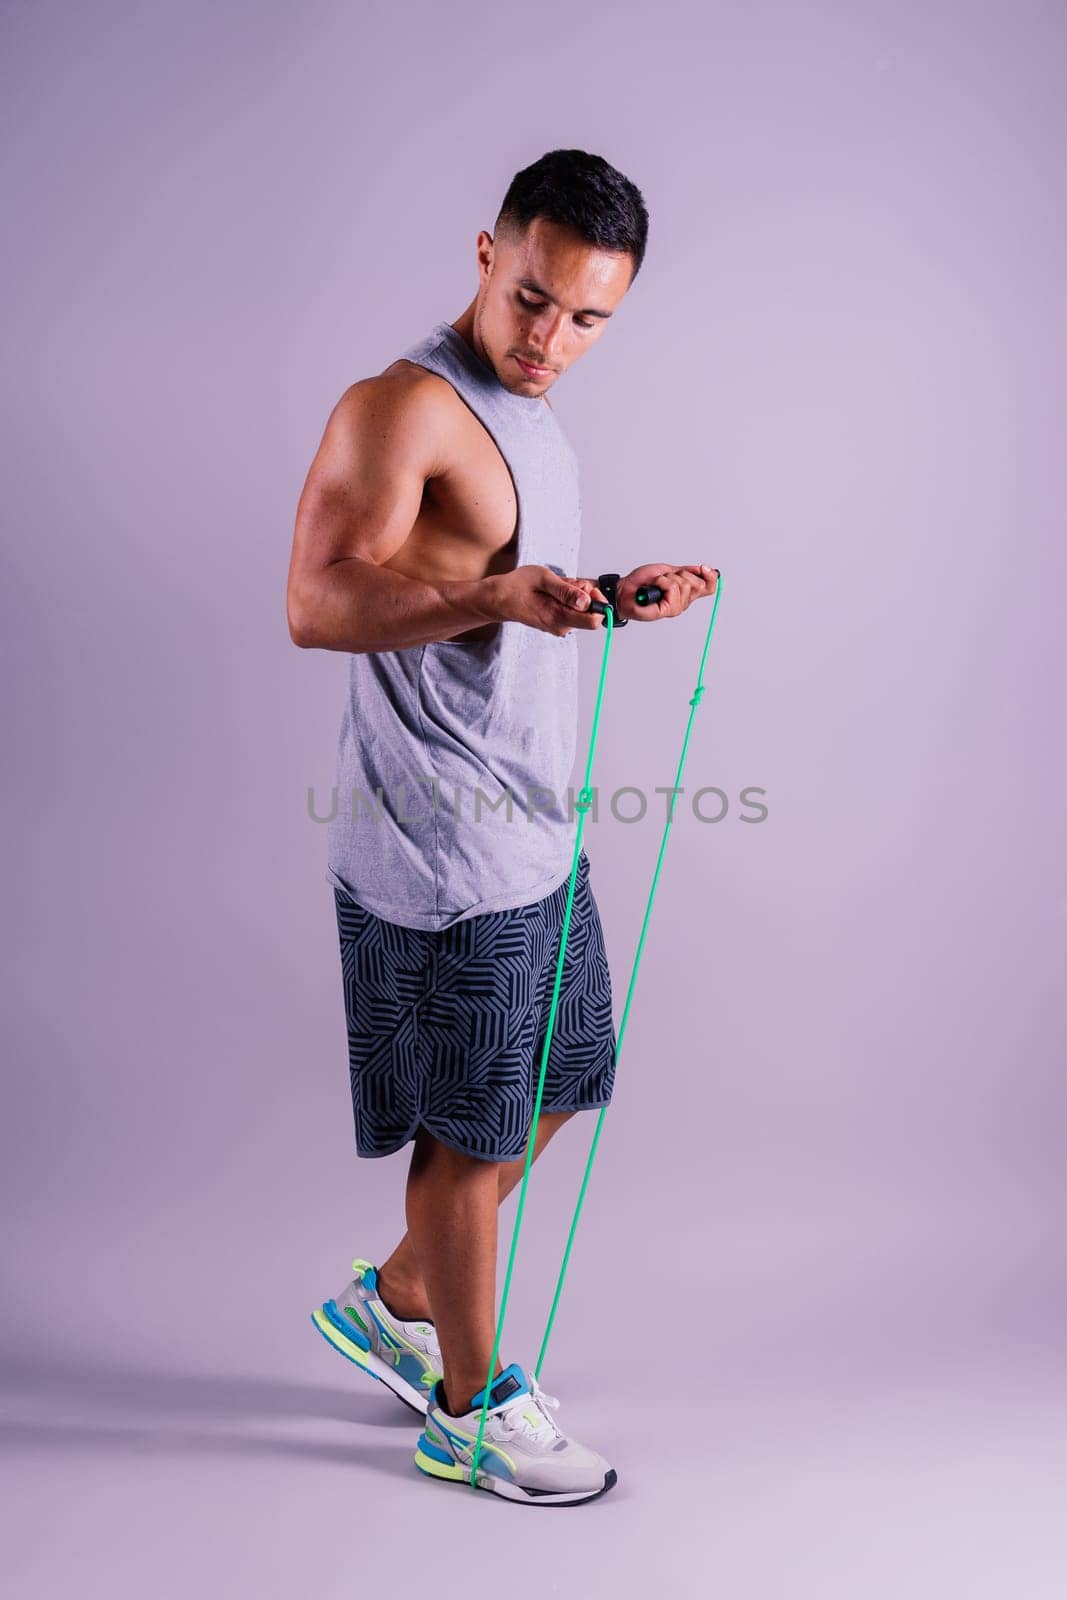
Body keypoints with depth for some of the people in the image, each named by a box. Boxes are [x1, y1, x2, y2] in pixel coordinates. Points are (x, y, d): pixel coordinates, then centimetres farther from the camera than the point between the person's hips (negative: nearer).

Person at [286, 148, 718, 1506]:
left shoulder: (524, 417, 16)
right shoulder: (401, 406, -15)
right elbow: (316, 604, -26)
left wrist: (610, 601, 19)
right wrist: (492, 594, -37)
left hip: (531, 831, 10)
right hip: (442, 852, -9)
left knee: (559, 1089, 19)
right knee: (475, 1130, 4)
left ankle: (393, 1301, 37)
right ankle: (467, 1408, 26)